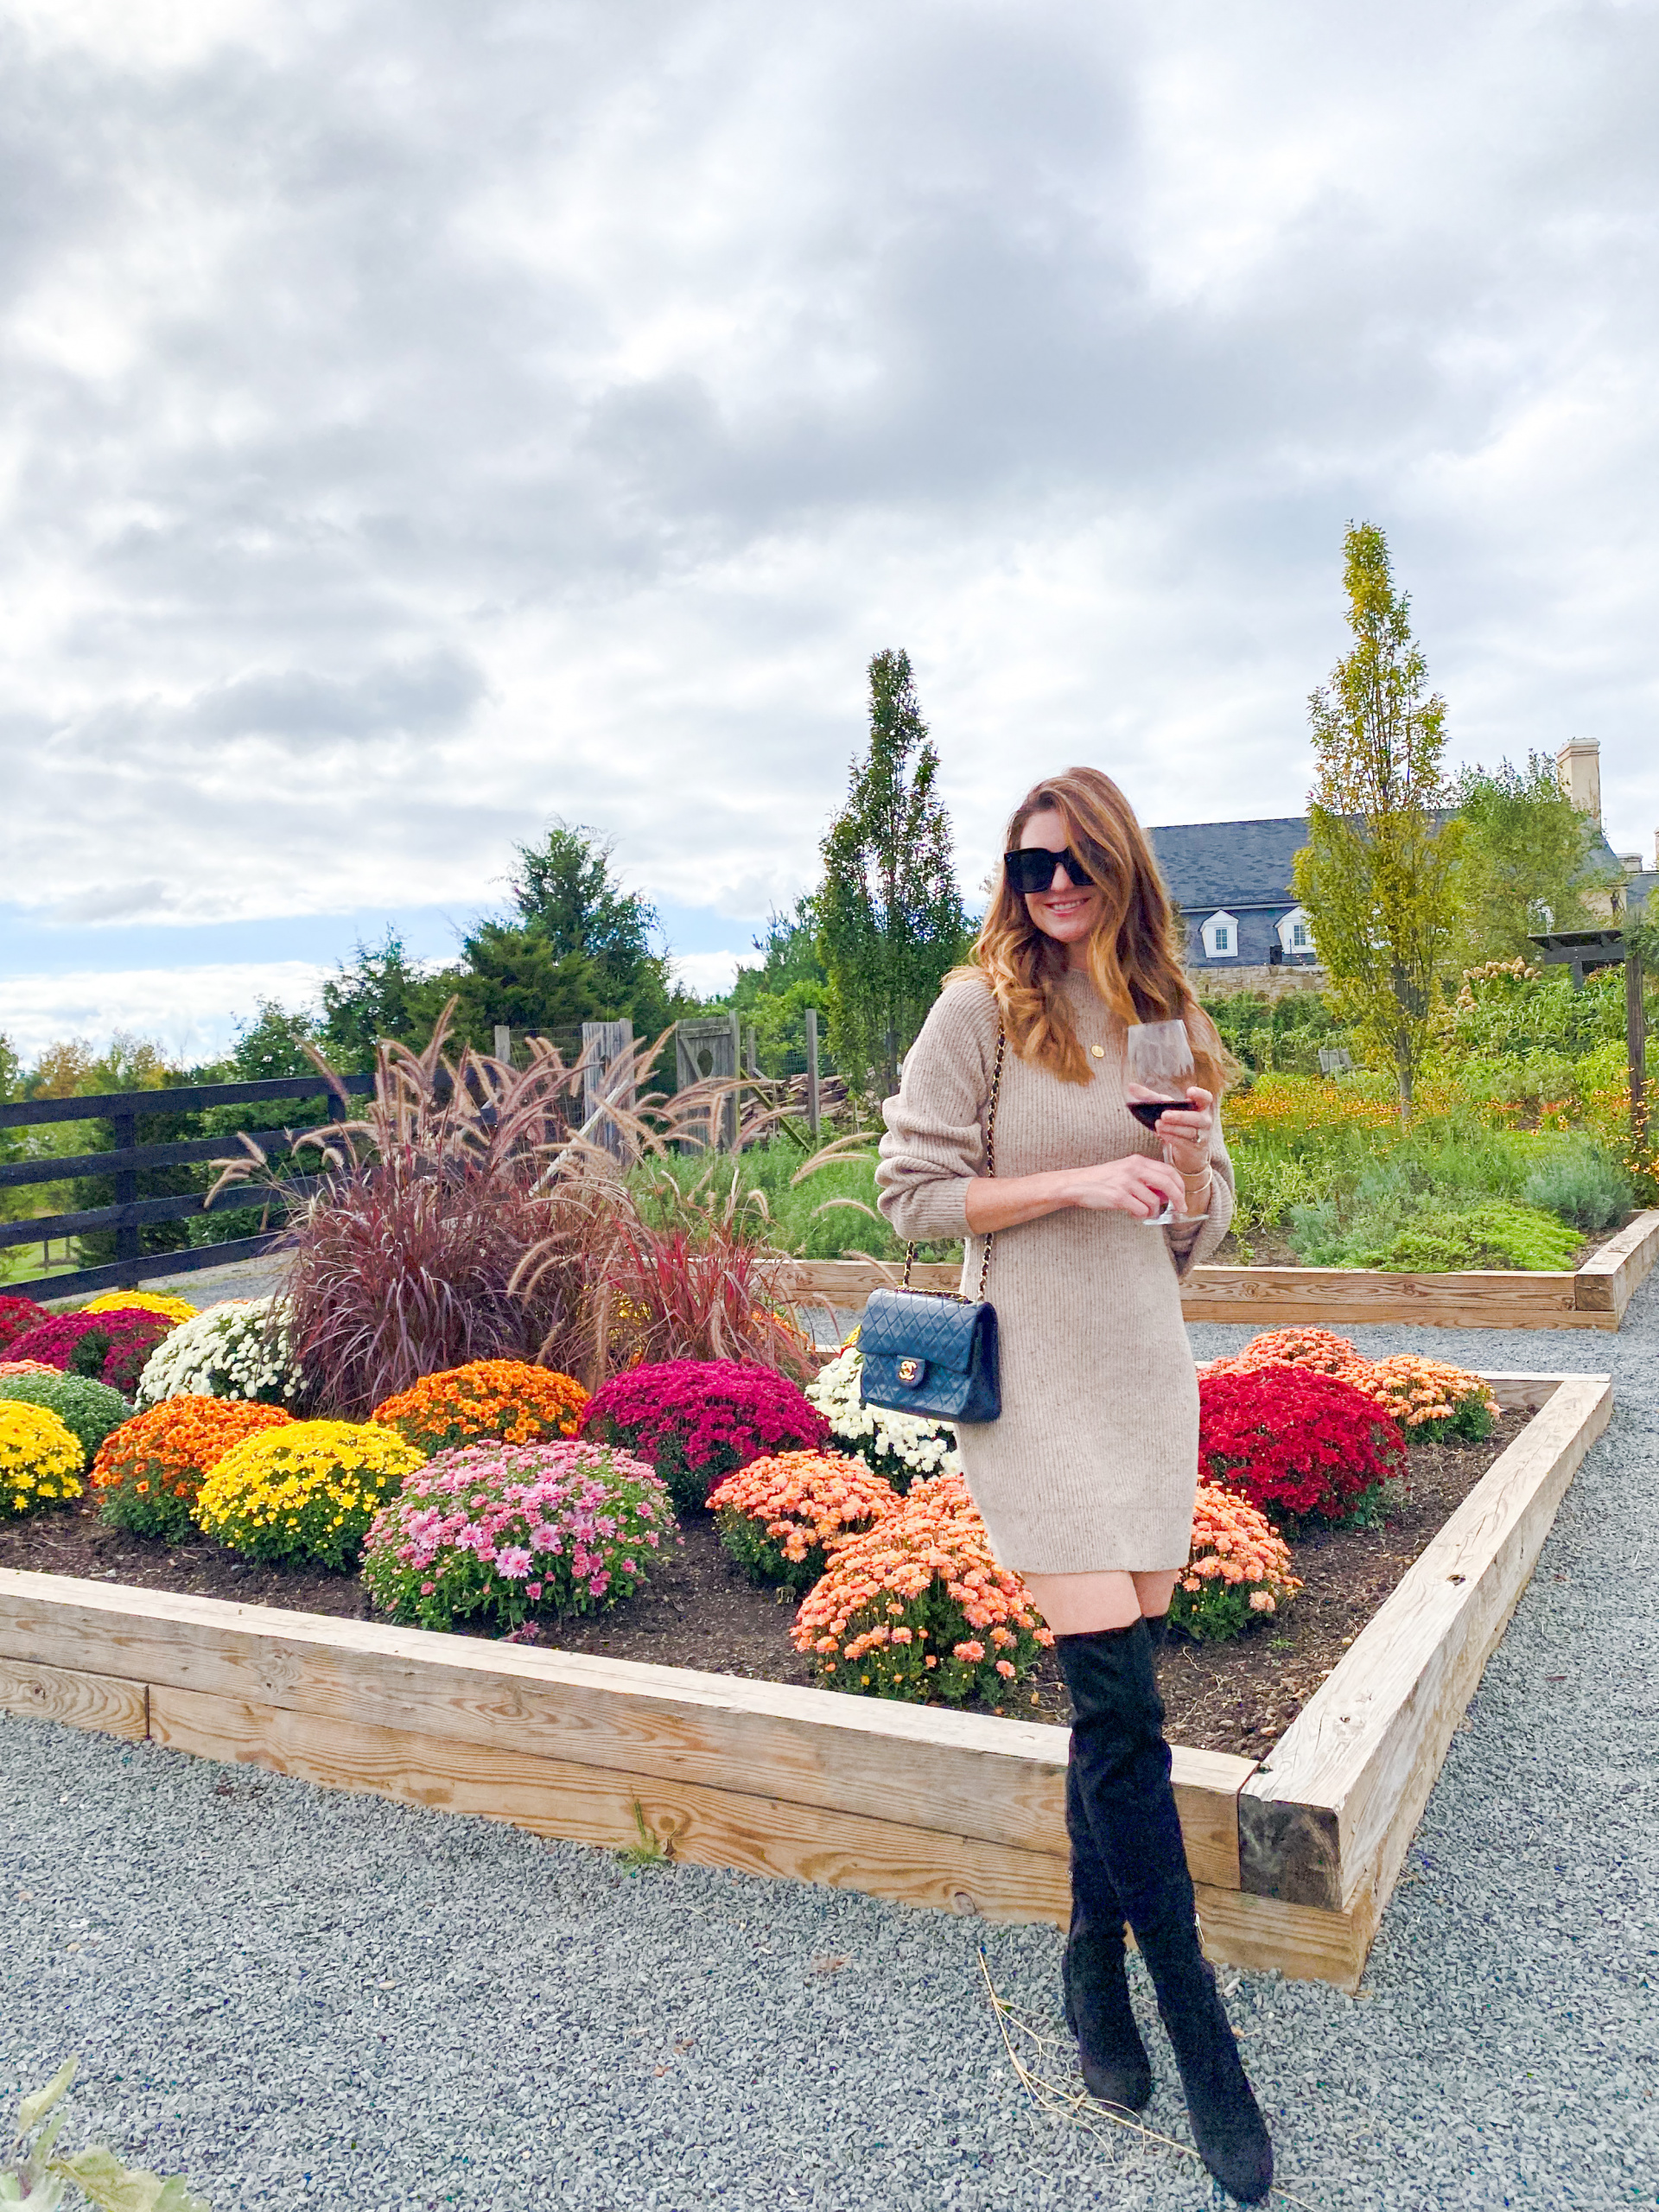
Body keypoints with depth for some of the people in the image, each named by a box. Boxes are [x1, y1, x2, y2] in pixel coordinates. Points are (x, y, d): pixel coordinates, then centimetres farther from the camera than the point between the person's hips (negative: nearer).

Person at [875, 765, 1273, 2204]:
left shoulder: (1165, 1019, 10)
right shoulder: (983, 1009, -5)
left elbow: (1203, 1230, 13)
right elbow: (914, 1195, -8)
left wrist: (1190, 1163, -8)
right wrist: (1079, 1181, -16)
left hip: (1149, 1371, 5)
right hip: (1036, 1381, -5)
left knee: (1122, 1690, 12)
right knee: (1121, 1709, -6)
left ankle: (1096, 1963, 32)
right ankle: (1201, 2032, 10)